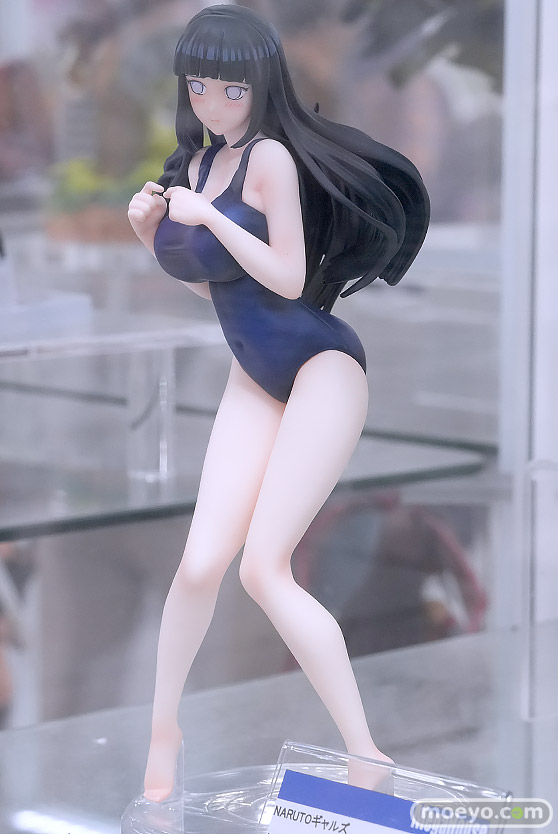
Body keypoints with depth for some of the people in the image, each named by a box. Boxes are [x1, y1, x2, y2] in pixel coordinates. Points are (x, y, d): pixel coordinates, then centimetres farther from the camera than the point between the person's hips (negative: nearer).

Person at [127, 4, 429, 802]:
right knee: (201, 563, -5)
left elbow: (287, 277, -16)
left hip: (320, 368, -6)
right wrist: (153, 235, 4)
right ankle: (163, 728, 16)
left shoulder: (271, 156, -12)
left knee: (264, 568, -16)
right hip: (255, 382, 6)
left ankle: (367, 754, -10)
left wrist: (207, 217, -19)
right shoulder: (194, 164, 10)